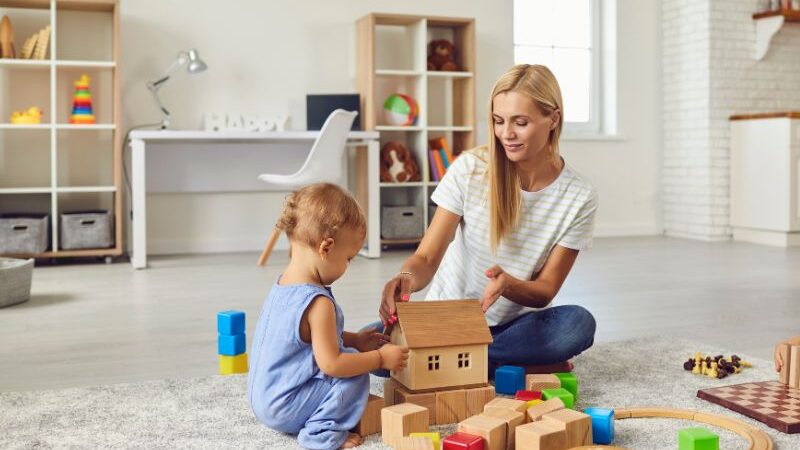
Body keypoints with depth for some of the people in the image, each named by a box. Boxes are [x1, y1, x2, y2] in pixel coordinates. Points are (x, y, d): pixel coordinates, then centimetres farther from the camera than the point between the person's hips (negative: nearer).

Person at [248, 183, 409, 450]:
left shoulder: (282, 285, 4)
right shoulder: (319, 303, -26)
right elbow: (331, 364, -25)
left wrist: (354, 340, 13)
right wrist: (380, 358, -15)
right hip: (283, 411, -9)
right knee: (356, 373, -10)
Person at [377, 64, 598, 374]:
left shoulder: (579, 197, -9)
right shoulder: (470, 169, -11)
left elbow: (545, 291, -7)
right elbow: (426, 257, -12)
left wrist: (507, 284, -31)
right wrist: (407, 279, -36)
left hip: (515, 324, 1)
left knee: (578, 324, -32)